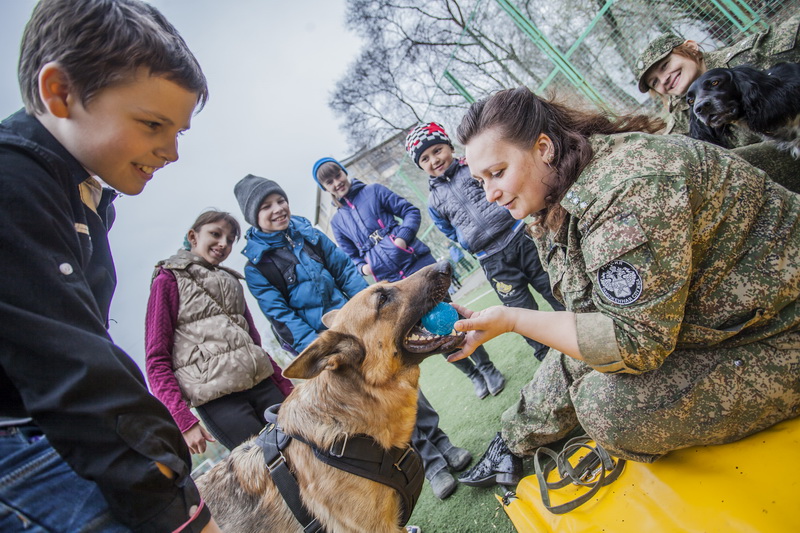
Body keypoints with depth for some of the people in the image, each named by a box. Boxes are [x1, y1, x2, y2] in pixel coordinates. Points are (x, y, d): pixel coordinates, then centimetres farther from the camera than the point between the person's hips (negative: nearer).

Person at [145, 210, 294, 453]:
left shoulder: (231, 282, 21)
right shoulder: (169, 280, 5)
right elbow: (157, 359, -2)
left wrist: (287, 389, 13)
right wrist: (183, 420, -13)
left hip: (261, 384, 5)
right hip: (217, 396, -5)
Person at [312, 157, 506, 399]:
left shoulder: (373, 191, 6)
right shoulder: (337, 221, 13)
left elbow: (410, 211, 2)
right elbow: (352, 256, 18)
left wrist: (403, 237, -14)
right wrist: (362, 267, -3)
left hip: (417, 262, -2)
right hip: (391, 282, 2)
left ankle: (486, 367, 19)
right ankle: (472, 374, 23)